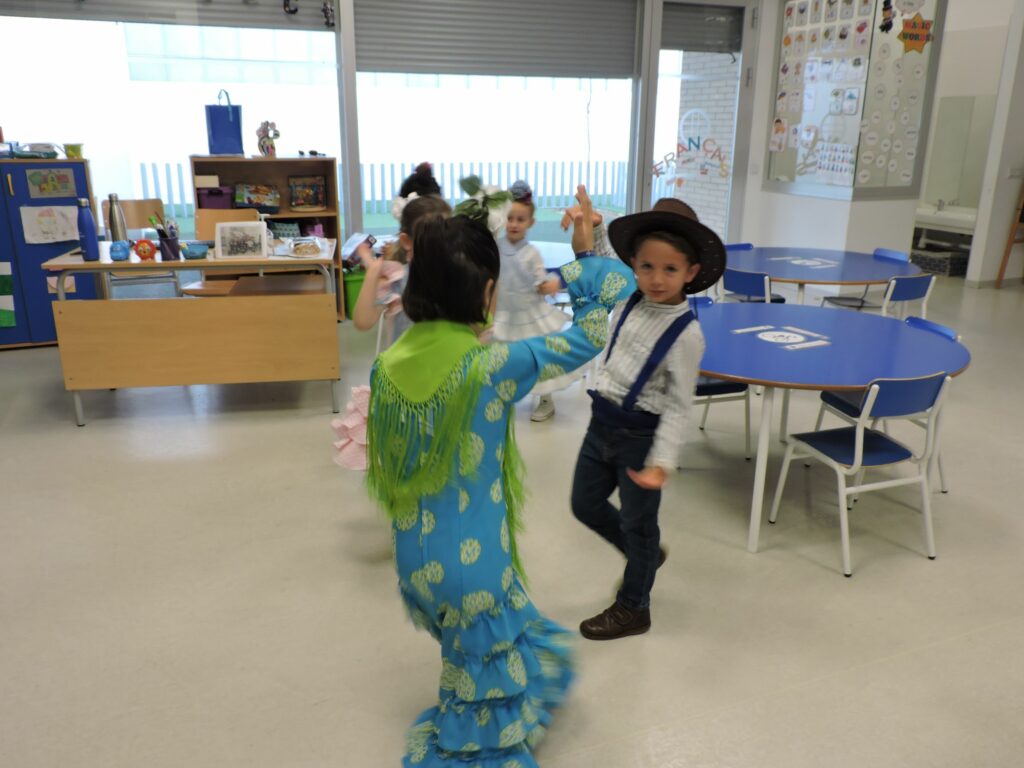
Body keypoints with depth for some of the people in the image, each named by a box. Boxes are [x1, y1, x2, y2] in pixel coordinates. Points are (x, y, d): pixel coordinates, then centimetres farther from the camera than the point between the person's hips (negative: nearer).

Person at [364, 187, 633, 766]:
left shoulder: (388, 366, -6)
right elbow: (594, 332, -13)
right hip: (473, 568, -6)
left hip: (415, 562, 6)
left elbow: (381, 475, 6)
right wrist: (586, 257, -4)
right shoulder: (493, 368, -23)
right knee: (483, 716, 19)